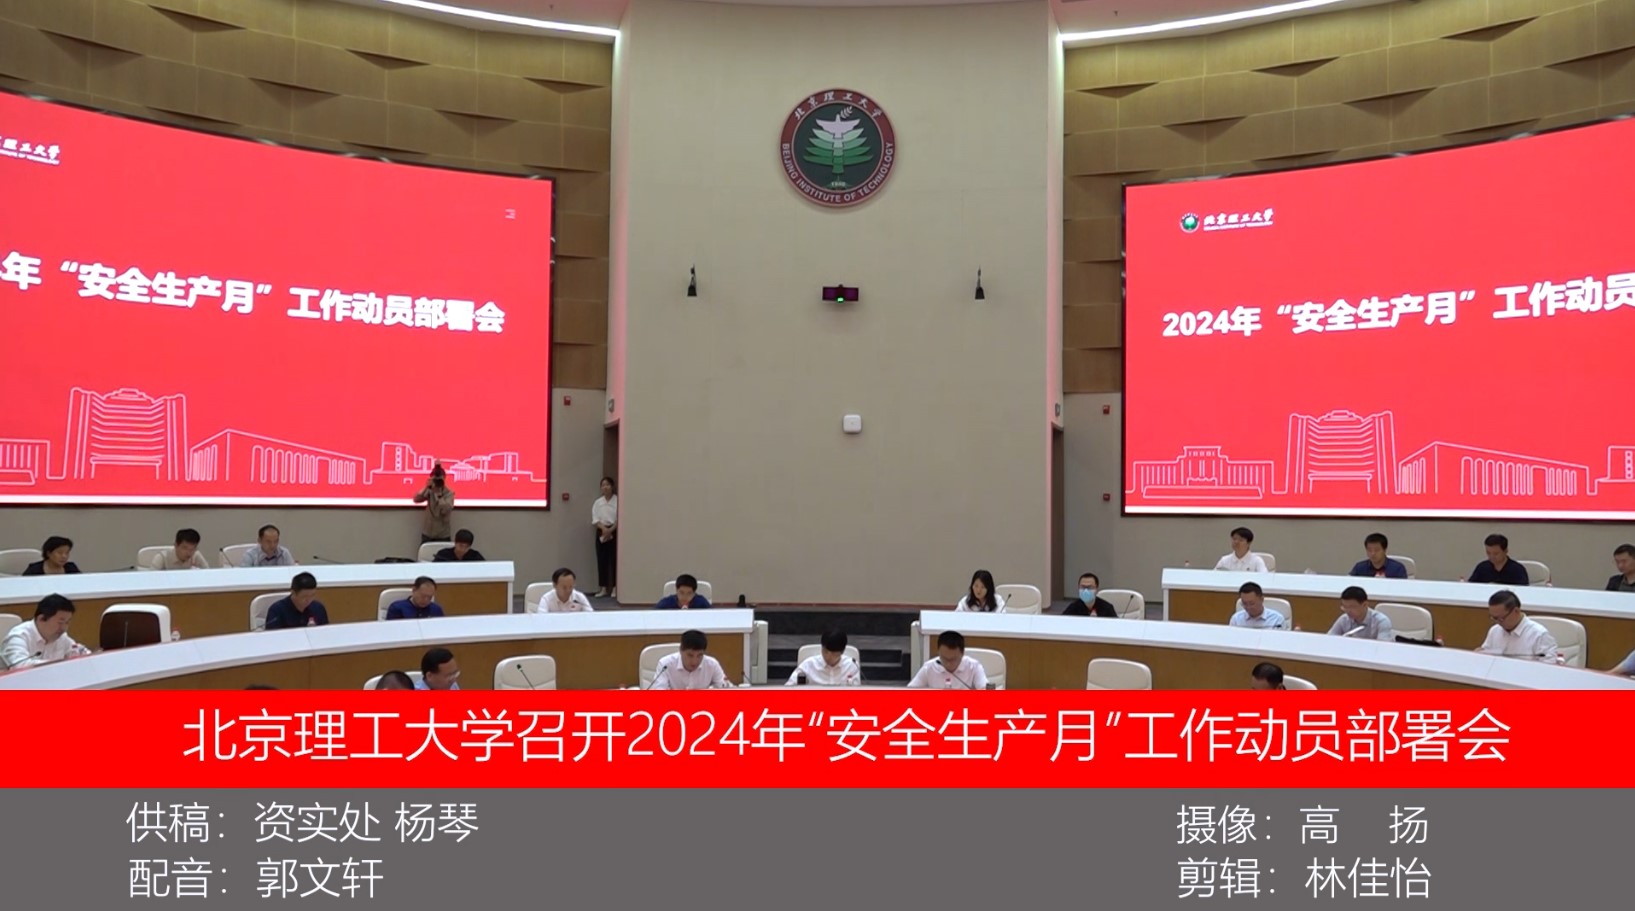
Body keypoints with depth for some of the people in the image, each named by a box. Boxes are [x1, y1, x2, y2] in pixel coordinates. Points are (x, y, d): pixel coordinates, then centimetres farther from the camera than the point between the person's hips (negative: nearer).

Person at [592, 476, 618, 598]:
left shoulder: (617, 501, -3)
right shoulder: (597, 502, 7)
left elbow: (620, 518, -8)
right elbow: (595, 519, 2)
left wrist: (610, 530, -16)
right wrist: (604, 529, -14)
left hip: (614, 532, -3)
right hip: (601, 532, 3)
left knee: (614, 560, -4)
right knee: (602, 560, 3)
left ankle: (615, 588, 2)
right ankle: (603, 588, 8)